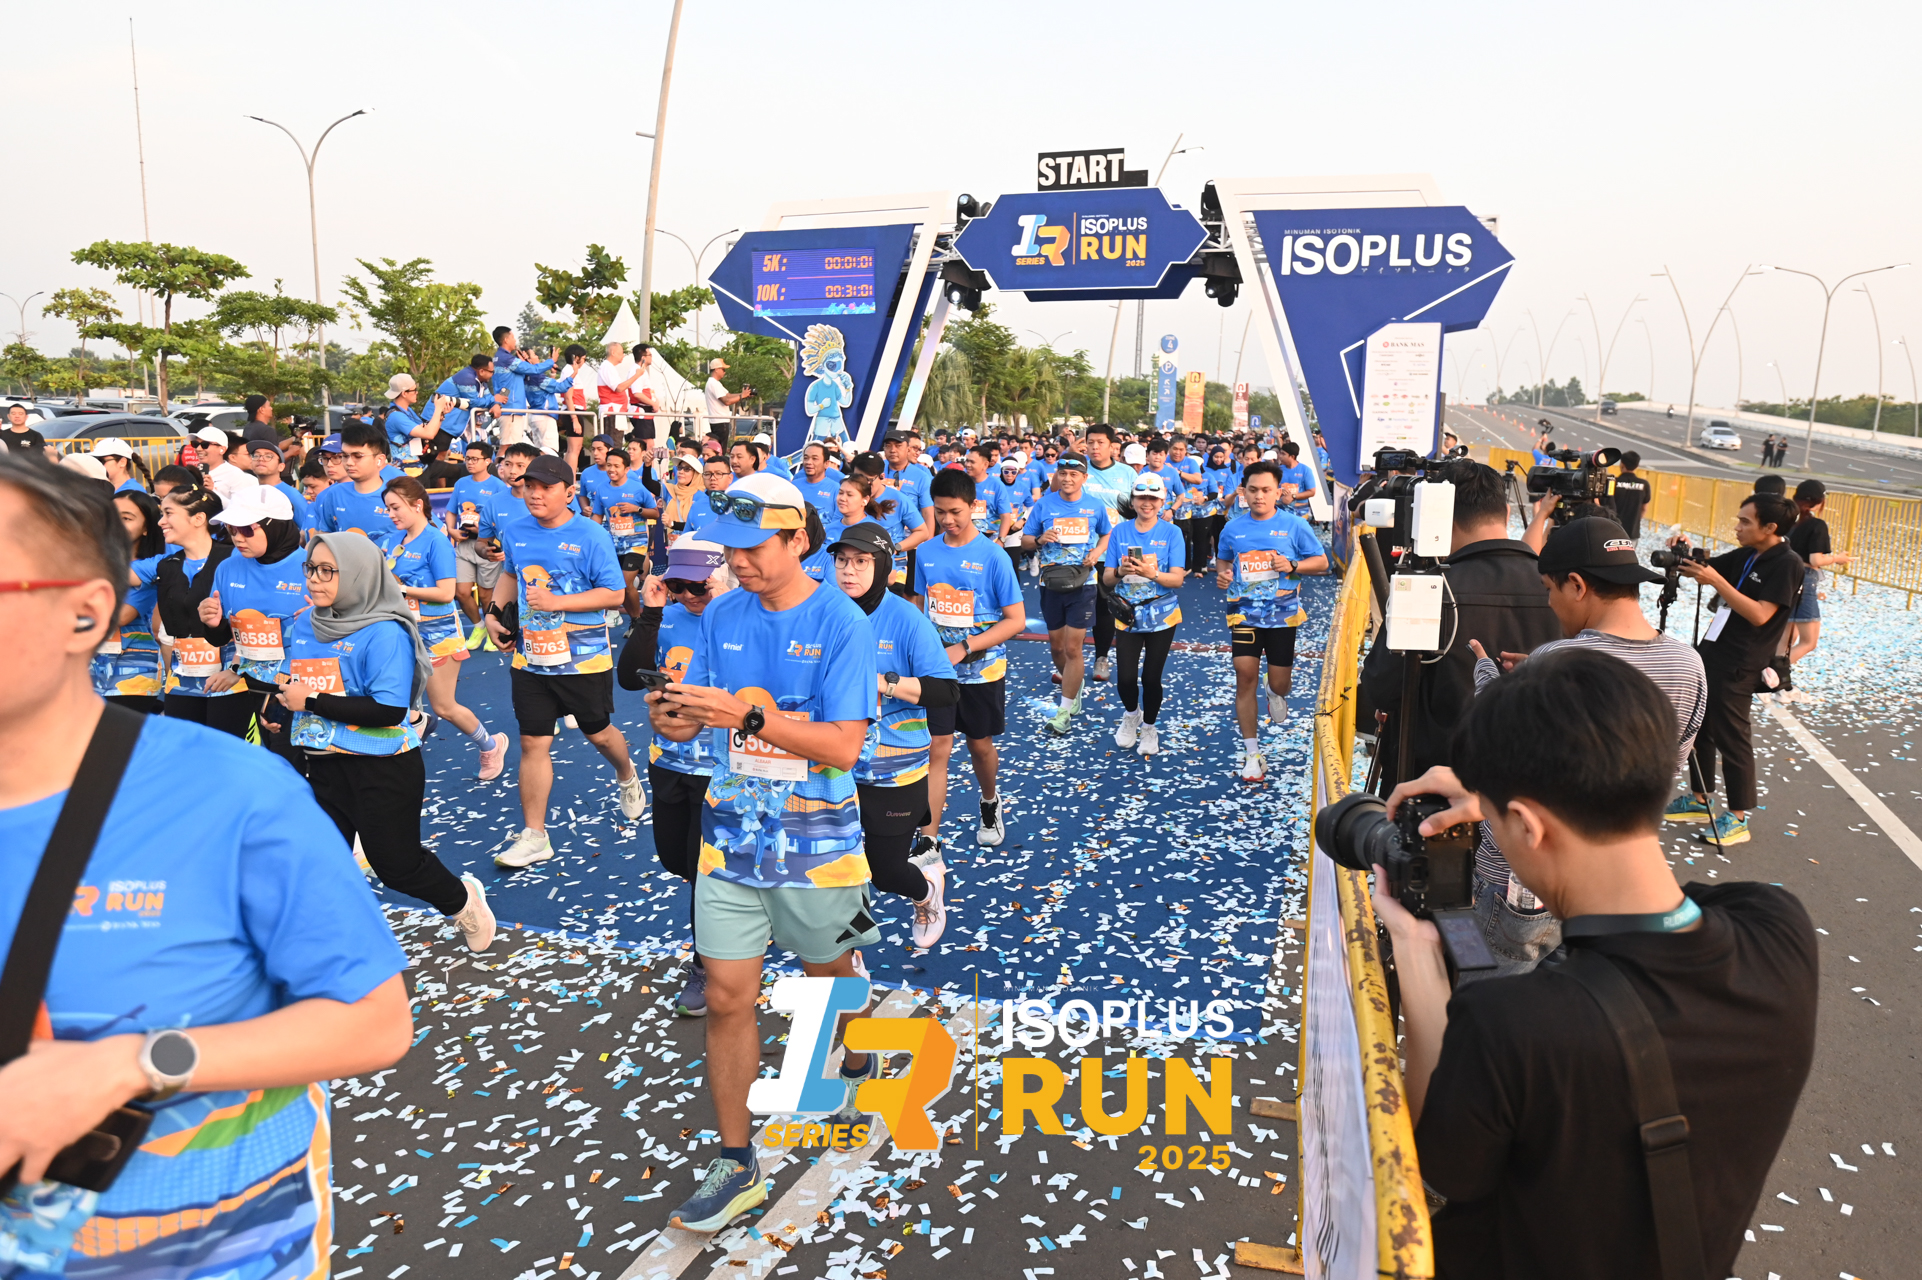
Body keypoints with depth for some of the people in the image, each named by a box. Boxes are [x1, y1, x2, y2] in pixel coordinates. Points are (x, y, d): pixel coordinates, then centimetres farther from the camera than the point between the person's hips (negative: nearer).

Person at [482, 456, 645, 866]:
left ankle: (627, 778, 48)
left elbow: (615, 594, -16)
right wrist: (494, 611, 9)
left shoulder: (591, 536, -13)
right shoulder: (515, 533, 4)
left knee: (598, 733, 14)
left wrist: (555, 602, -21)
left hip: (583, 658, -4)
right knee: (533, 743, 4)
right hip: (530, 657, 4)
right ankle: (534, 836, 12)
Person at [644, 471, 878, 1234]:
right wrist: (670, 718, -22)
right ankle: (735, 1163, 19)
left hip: (816, 841, -3)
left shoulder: (841, 623, -15)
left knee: (828, 976, 19)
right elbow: (691, 718, 2)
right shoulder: (722, 616, -1)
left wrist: (745, 715, -31)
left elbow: (844, 745, -21)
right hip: (731, 834, 3)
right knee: (727, 997, 3)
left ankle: (859, 1064, 52)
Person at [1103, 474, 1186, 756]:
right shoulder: (1120, 531, 2)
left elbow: (1178, 579, -10)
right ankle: (1131, 714, 30)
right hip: (1127, 615, 1)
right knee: (1126, 677, -4)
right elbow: (1106, 579, 1)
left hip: (1161, 615, -1)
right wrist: (1120, 572, -21)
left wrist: (1151, 574, -28)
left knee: (1151, 677, 2)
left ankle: (1149, 728, 27)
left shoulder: (1171, 532, -3)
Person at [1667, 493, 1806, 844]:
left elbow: (1759, 614, -22)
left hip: (1738, 667, -8)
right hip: (1710, 651, 8)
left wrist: (1717, 581, -26)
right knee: (1698, 726, 14)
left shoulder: (1787, 565, -13)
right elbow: (1704, 568, 16)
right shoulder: (1745, 556, 10)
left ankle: (1738, 818, 5)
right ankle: (1699, 799, 27)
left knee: (1730, 736, -4)